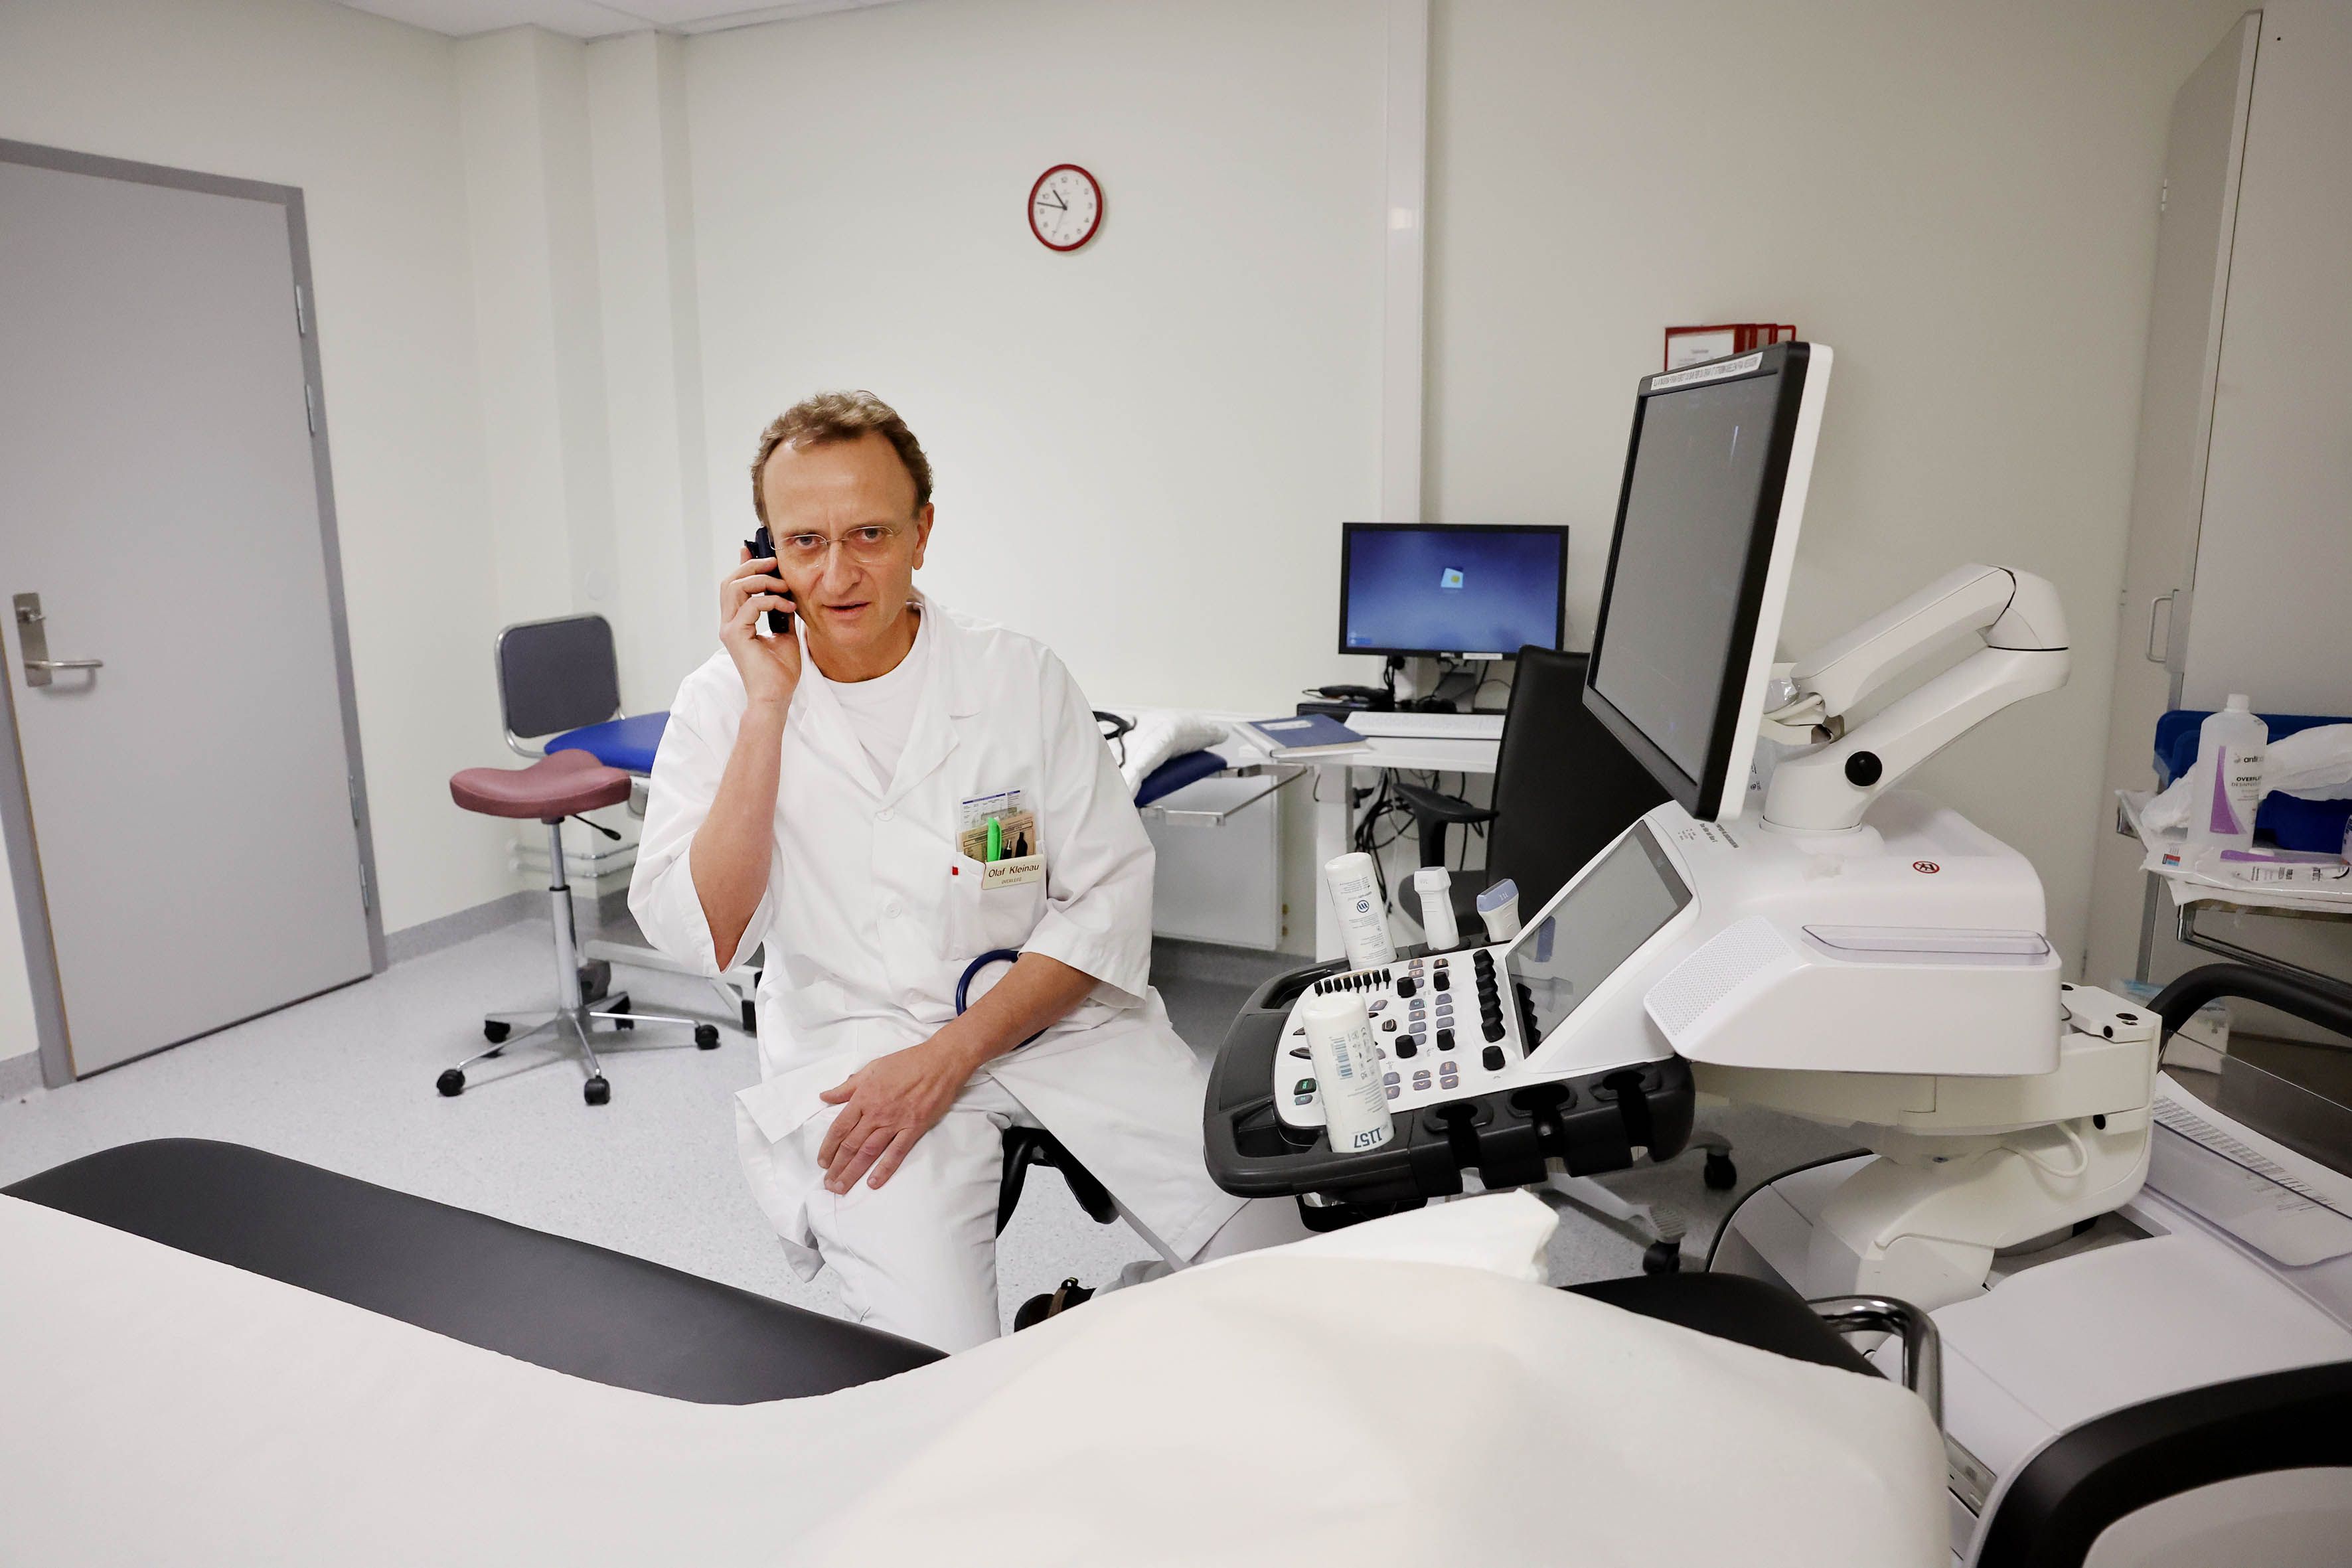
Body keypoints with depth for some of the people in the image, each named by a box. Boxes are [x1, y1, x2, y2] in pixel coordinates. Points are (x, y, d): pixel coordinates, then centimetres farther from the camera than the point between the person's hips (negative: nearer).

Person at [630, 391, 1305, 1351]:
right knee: (939, 1372, -22)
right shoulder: (720, 703, -1)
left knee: (1270, 1255, -14)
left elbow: (1110, 898, -3)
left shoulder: (1020, 678, -2)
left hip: (1048, 1014, 2)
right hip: (852, 1044, -1)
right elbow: (703, 939, -12)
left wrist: (951, 1053, -15)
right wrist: (768, 705, -17)